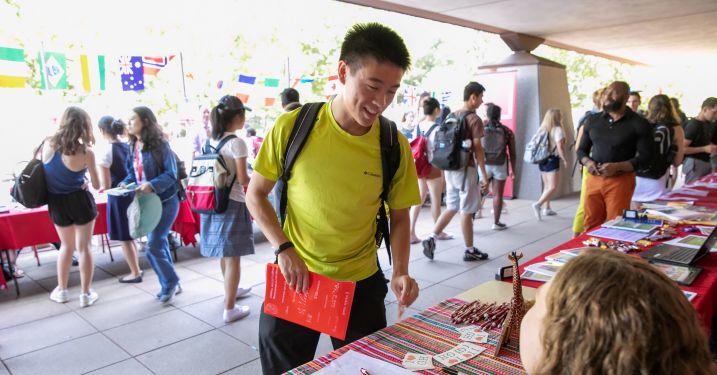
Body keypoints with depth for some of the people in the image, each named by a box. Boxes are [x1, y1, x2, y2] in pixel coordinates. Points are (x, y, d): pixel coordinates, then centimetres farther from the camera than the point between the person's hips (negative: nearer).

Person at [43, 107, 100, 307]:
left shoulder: (48, 145, -5)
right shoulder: (86, 152, -16)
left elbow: (47, 172, 7)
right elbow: (97, 185, -6)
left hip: (56, 203, 4)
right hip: (79, 201, -4)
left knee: (66, 245, 22)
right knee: (83, 247, 7)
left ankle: (61, 290, 29)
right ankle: (86, 294, 13)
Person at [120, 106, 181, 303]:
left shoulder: (160, 144, -15)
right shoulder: (133, 146, 7)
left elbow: (171, 174, -18)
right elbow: (132, 173, 13)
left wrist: (152, 185, -31)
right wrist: (125, 183, -7)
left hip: (165, 201, -7)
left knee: (153, 246, -8)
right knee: (159, 243, 13)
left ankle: (170, 283, 12)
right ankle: (172, 284, 27)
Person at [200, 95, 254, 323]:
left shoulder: (210, 141, 7)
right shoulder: (236, 143, -15)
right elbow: (243, 179, -16)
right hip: (232, 203, -8)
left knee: (224, 253, 23)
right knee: (233, 257, 1)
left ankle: (231, 290, 43)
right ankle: (229, 309, 8)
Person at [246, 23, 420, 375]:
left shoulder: (395, 146, -10)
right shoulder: (292, 127, -14)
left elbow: (399, 217, 1)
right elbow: (255, 195, -3)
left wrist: (400, 272, -14)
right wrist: (283, 249, -15)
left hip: (361, 284, 1)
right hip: (295, 277, 0)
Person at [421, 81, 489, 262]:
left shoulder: (452, 116, 11)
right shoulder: (475, 119, -11)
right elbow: (477, 149, -14)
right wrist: (484, 176, -10)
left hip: (450, 168, 7)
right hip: (466, 169, -7)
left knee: (452, 207, 16)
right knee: (466, 211, 2)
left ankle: (431, 238, 5)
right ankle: (470, 250, 13)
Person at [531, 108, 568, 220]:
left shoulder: (541, 129, 9)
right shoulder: (557, 129, -10)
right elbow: (559, 147, -16)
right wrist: (564, 160, -6)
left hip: (542, 160, 7)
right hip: (552, 160, -7)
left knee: (547, 186, 16)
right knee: (553, 187, -5)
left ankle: (547, 208, 18)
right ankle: (538, 204, -20)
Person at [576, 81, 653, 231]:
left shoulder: (638, 123, -2)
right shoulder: (592, 120, 10)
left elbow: (645, 157, -5)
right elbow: (581, 150, 15)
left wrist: (617, 167, -19)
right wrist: (587, 162, -8)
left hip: (620, 181, -4)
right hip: (593, 179, 4)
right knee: (590, 227, 8)